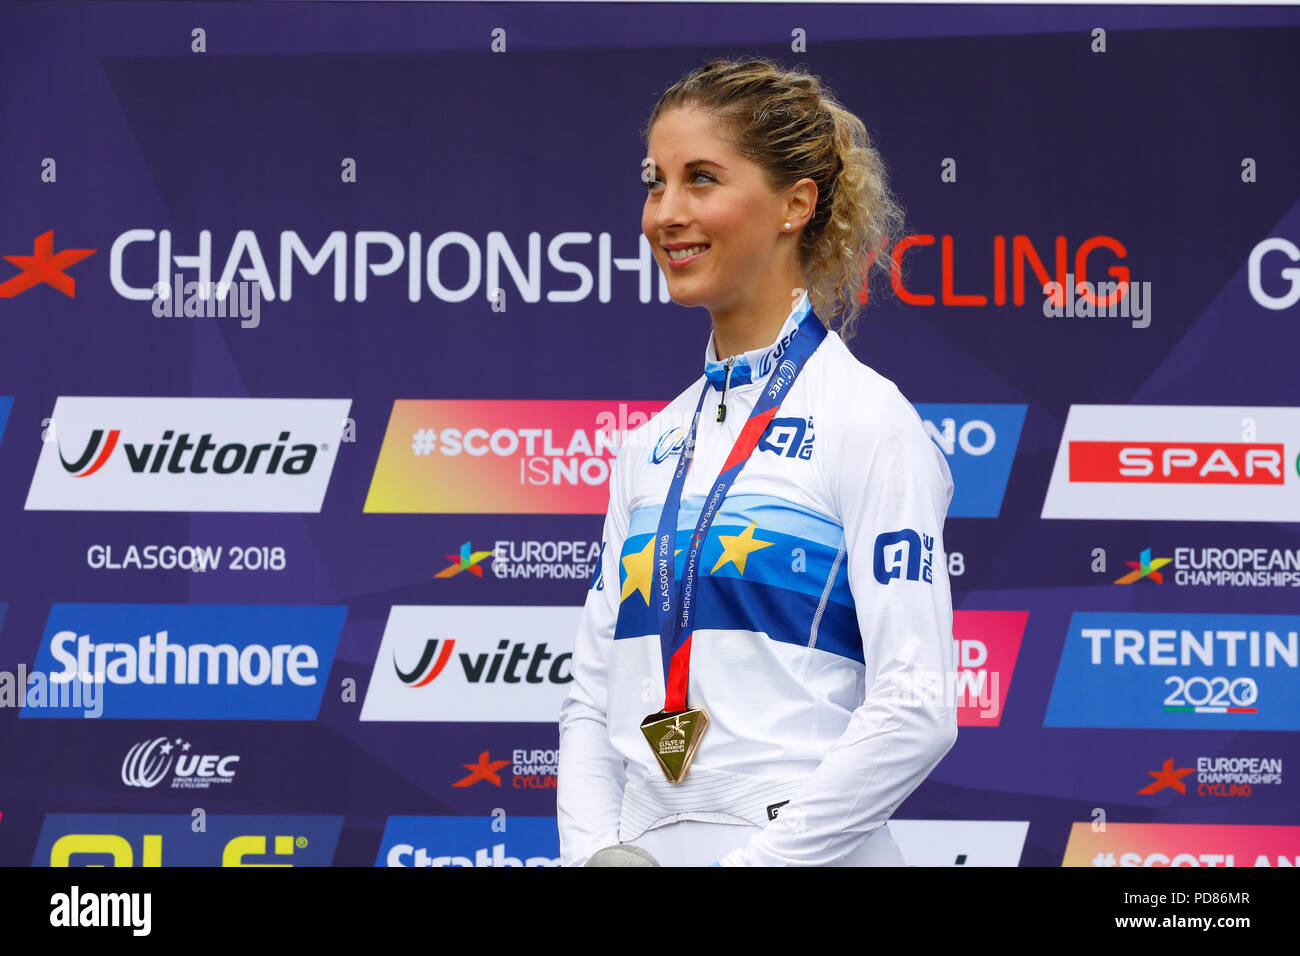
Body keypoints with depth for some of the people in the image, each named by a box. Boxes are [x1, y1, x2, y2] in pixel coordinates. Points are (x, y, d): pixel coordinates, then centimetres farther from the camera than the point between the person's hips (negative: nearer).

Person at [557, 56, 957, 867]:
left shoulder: (869, 421, -7)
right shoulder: (651, 447, 13)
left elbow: (915, 710, -14)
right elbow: (594, 699, 13)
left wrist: (754, 858, -16)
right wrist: (595, 851, -2)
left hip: (800, 854, -6)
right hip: (646, 843, 6)